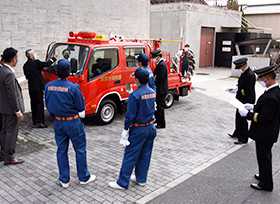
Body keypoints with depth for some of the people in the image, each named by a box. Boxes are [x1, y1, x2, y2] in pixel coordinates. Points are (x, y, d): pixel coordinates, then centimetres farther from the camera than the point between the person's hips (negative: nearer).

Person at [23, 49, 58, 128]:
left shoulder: (25, 65, 11)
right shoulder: (35, 62, -11)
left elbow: (27, 76, 16)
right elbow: (47, 64, -6)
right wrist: (54, 57, 5)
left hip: (31, 87, 8)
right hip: (38, 86, -7)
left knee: (34, 104, 13)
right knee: (40, 104, -5)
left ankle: (34, 121, 19)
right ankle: (39, 122, -7)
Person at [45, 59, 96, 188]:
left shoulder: (48, 86, -5)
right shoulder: (73, 87, -20)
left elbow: (48, 106, 6)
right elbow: (81, 109, -12)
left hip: (58, 123, 5)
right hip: (74, 123, -4)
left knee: (61, 150, 15)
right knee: (80, 149, 11)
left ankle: (64, 180, 25)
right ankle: (84, 177, 24)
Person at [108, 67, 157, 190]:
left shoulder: (135, 95, -20)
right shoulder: (153, 93, 2)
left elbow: (130, 116, -19)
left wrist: (125, 131, -10)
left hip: (138, 130, -7)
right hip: (151, 128, 7)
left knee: (130, 157, 2)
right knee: (145, 155, 17)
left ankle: (122, 183, 12)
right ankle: (141, 179, 30)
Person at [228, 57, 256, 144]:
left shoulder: (250, 75, -23)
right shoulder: (244, 73, 8)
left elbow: (248, 91, -25)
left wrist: (238, 91, -18)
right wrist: (236, 87, 2)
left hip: (246, 101, -10)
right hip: (241, 100, 10)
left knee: (242, 118, -2)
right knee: (238, 117, 21)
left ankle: (243, 139, 11)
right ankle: (237, 134, 37)